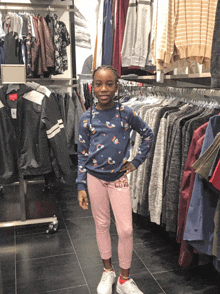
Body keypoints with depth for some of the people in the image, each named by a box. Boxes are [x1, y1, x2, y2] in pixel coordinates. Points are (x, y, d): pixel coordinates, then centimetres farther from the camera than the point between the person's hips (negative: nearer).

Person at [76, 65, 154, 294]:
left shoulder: (126, 113, -5)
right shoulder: (87, 118, -3)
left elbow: (148, 134, 9)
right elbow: (82, 155, 1)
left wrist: (137, 161, 3)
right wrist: (81, 186, -2)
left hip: (119, 178, 0)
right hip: (95, 178, 1)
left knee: (126, 230, 0)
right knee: (102, 225, 14)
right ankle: (107, 271, 34)